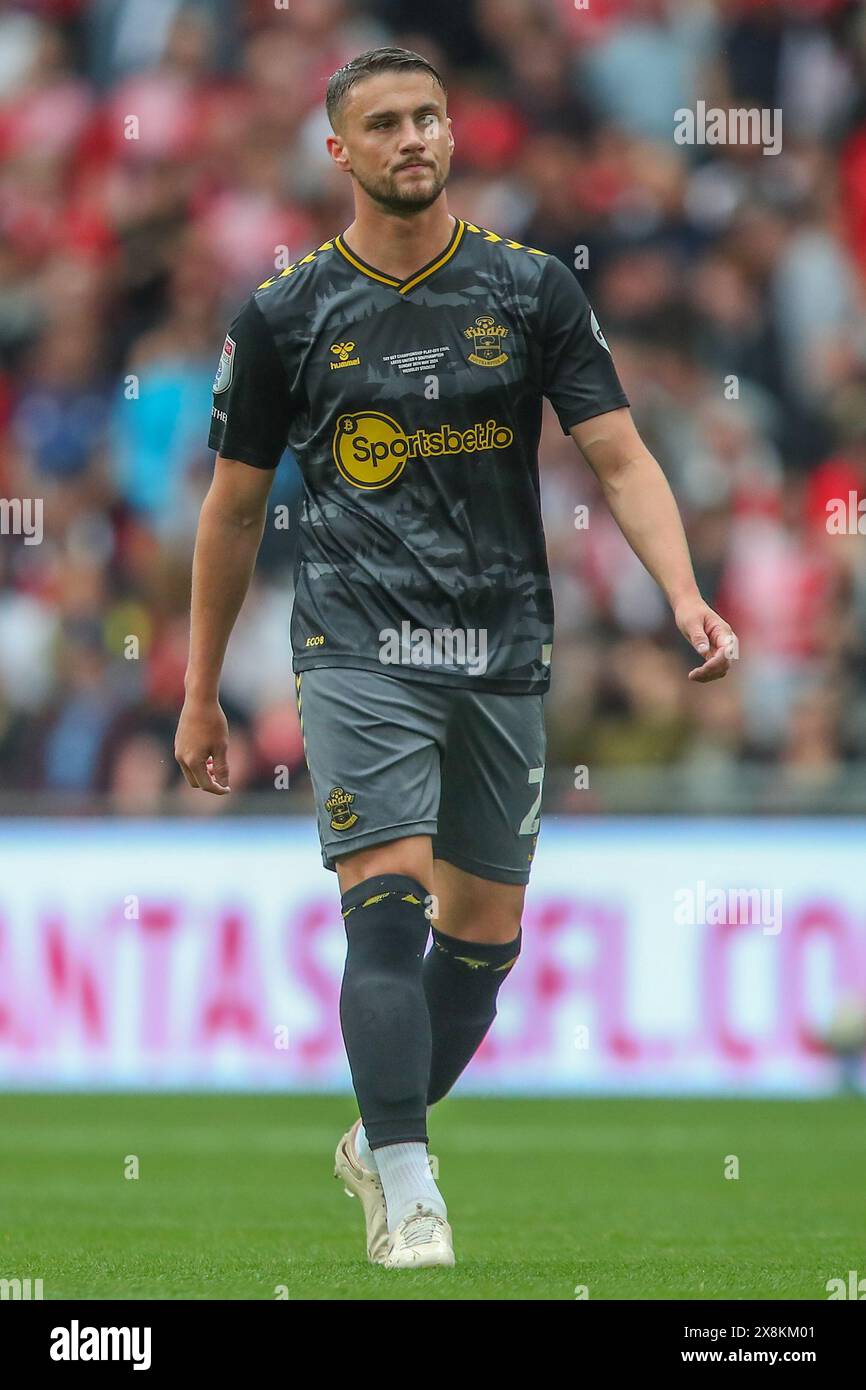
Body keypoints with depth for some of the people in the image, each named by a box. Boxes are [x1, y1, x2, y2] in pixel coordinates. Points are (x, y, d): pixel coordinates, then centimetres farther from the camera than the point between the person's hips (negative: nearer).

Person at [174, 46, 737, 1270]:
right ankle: (406, 1190, -15)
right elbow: (235, 506, 10)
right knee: (390, 900, -18)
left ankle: (377, 1143, 28)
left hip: (504, 652, 3)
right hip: (359, 649, -3)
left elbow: (620, 457, 1)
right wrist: (201, 695, 13)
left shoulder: (533, 290, 4)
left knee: (486, 927, 8)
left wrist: (686, 596, -16)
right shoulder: (287, 314, 2)